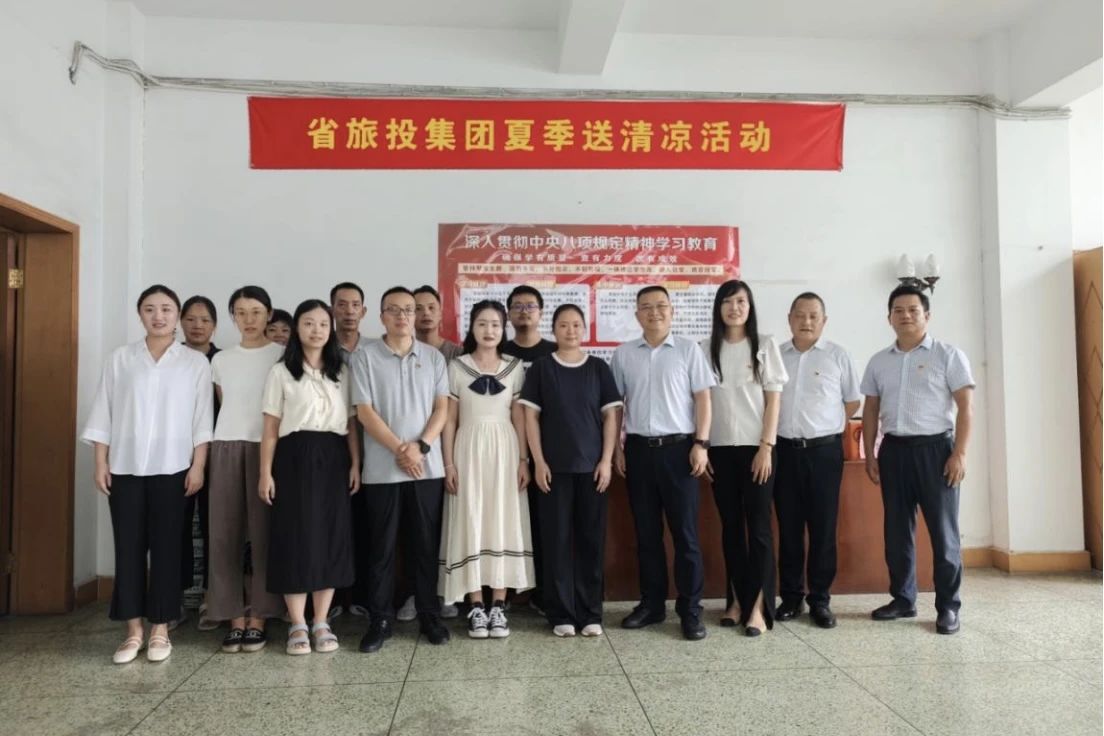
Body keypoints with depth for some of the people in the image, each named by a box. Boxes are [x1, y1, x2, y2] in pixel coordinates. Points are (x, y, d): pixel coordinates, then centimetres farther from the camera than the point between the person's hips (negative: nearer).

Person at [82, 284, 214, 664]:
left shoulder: (195, 362, 3)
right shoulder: (120, 359, 6)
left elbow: (202, 419, 0)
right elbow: (104, 412, 5)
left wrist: (198, 465, -5)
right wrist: (100, 462, 0)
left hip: (172, 468, -1)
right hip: (125, 467, 2)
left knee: (165, 546, 3)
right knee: (128, 547, 4)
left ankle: (160, 629, 13)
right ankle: (134, 630, 13)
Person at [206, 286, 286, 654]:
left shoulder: (282, 356, 1)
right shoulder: (221, 359, 12)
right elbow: (225, 405, 19)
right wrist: (235, 432, 10)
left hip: (267, 447, -3)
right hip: (226, 447, 3)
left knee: (264, 532, -4)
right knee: (225, 533, 0)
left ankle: (258, 619, 4)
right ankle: (235, 618, 8)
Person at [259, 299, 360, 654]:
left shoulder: (343, 372, 12)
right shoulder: (281, 372, 4)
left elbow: (351, 423, 9)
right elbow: (271, 427, 1)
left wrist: (356, 464, 0)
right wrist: (265, 472, -5)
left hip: (333, 459, 3)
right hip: (296, 457, -3)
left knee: (332, 536, 3)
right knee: (296, 536, -2)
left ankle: (321, 623, 14)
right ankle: (297, 625, 9)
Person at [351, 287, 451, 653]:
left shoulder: (433, 357, 7)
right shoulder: (366, 356, 0)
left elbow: (442, 407, 3)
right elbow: (365, 411, -5)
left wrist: (420, 447, -11)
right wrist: (400, 450, -12)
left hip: (428, 467, 2)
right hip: (382, 469, -1)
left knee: (426, 544, 8)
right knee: (381, 547, 5)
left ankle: (430, 616, 19)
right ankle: (380, 619, 16)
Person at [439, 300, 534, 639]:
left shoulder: (515, 367, 6)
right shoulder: (456, 367, 4)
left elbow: (519, 417, 5)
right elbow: (449, 419, 3)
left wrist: (524, 460, -2)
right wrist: (449, 463, -4)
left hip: (504, 450, 1)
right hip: (469, 450, -1)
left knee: (503, 523, 1)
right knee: (470, 524, 0)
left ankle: (498, 605, 9)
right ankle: (476, 607, 7)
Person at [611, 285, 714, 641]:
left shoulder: (689, 349, 2)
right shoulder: (623, 354, 8)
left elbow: (702, 398, 1)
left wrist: (701, 443, -7)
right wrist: (617, 447, 5)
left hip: (678, 447, -2)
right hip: (639, 448, 2)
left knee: (685, 531, 1)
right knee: (646, 532, 9)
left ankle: (690, 609, 9)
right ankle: (652, 603, 20)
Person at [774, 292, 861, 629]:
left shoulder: (837, 355, 2)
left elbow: (853, 401, 8)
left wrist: (824, 426, 6)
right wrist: (785, 426, 8)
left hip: (824, 451, -2)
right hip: (785, 450, 2)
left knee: (823, 528, 3)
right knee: (788, 528, 7)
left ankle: (820, 600, 12)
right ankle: (790, 597, 17)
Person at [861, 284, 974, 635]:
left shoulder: (948, 355, -2)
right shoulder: (879, 361, 11)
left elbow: (965, 406, -5)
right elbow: (871, 410, 14)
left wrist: (959, 453, -12)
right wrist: (869, 454, 8)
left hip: (935, 447, -4)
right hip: (893, 450, 4)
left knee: (943, 530, 1)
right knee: (897, 530, 9)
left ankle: (948, 606, 11)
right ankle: (903, 599, 21)